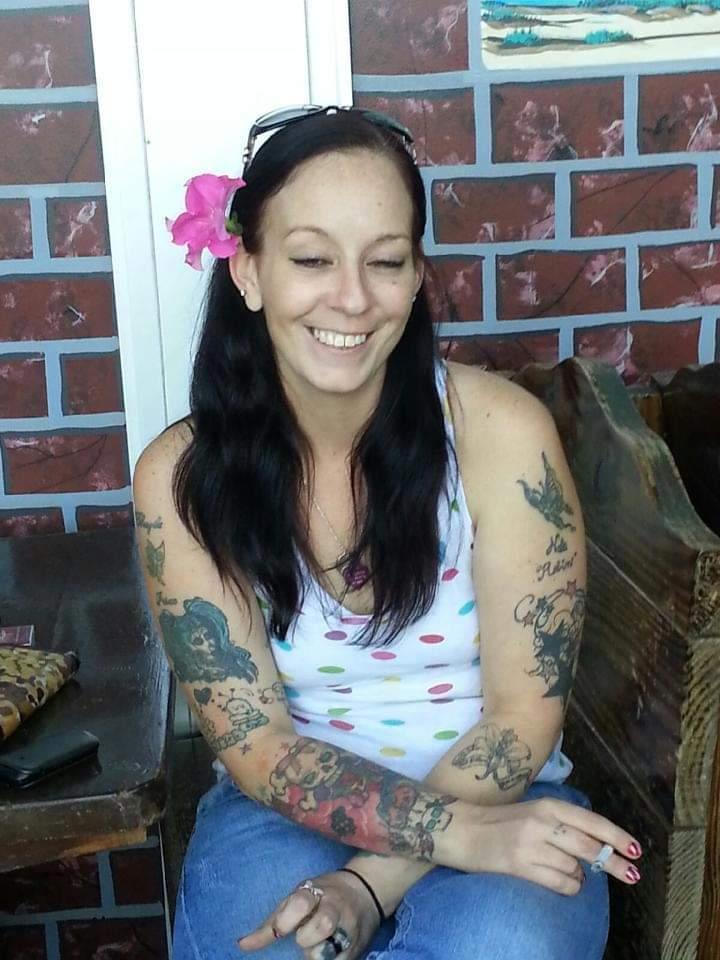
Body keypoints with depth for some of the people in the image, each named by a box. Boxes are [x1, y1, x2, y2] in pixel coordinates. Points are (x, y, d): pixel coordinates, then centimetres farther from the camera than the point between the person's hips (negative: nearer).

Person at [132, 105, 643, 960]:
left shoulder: (502, 431, -16)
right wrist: (454, 830, -26)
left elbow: (523, 716, -11)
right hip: (286, 809, 1)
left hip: (494, 797, 0)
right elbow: (257, 747, -11)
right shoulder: (179, 479, -12)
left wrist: (372, 884, -22)